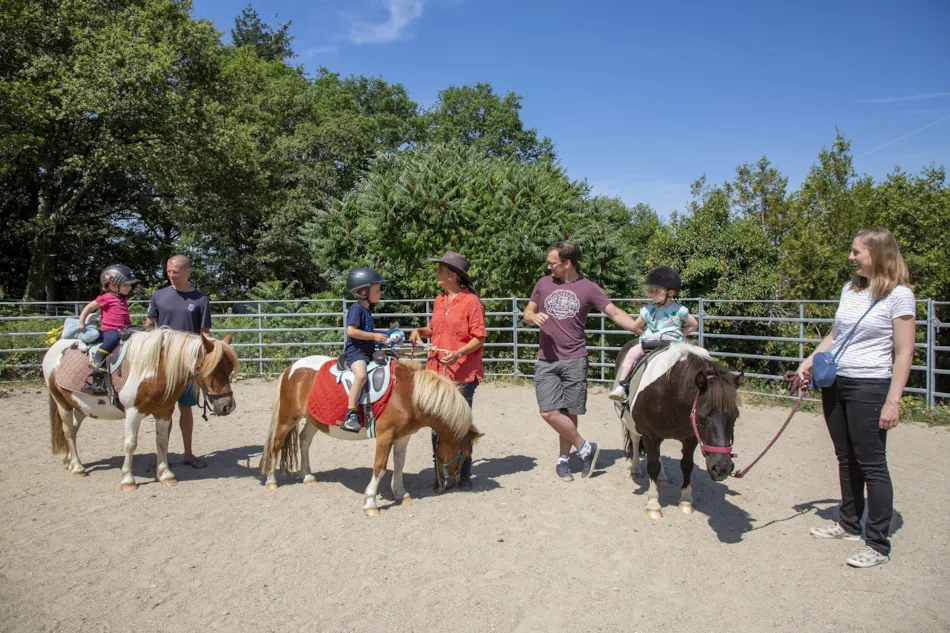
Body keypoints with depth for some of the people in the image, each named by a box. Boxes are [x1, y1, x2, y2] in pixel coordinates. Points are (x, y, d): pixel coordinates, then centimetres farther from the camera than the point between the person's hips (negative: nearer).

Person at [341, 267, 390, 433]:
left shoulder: (367, 309, 18)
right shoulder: (357, 308, -10)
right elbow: (351, 331, -21)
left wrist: (382, 335, 14)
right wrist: (374, 336, -19)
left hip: (368, 351, 10)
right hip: (355, 350, -10)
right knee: (361, 375, -34)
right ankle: (350, 415, -33)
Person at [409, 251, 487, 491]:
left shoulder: (471, 301, -10)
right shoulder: (439, 301, 11)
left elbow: (479, 338, -11)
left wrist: (458, 353, -25)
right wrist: (420, 331, 4)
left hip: (462, 374, -6)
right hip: (436, 371, 6)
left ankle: (464, 475, 19)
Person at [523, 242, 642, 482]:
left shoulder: (588, 288, -1)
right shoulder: (543, 284, 7)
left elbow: (615, 313, -2)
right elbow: (527, 313, 14)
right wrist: (534, 317, -10)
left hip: (574, 360, -2)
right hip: (546, 360, 2)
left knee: (569, 412, 3)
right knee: (549, 412, -8)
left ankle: (563, 459, 23)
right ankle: (586, 448, 9)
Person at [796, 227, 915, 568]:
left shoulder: (898, 295, -10)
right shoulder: (850, 288, 10)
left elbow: (903, 354, -13)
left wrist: (892, 402, -17)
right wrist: (809, 361, 8)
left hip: (869, 387, -7)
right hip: (835, 384, 7)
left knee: (871, 464, -2)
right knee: (846, 459, 17)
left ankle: (879, 545, 8)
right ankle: (849, 524, 32)